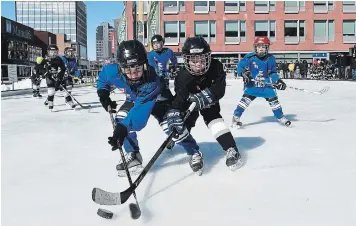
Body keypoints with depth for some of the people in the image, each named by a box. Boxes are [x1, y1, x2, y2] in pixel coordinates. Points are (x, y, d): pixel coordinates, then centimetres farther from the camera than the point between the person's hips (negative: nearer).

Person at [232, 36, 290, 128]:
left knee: (273, 99, 2)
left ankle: (281, 117, 23)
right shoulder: (249, 57, -11)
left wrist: (278, 80, -6)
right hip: (251, 84, -2)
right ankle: (236, 117, -8)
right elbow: (240, 66, -2)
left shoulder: (270, 59, -2)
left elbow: (273, 73, 8)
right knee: (246, 99, -17)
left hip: (266, 85, 3)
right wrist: (243, 73, -22)